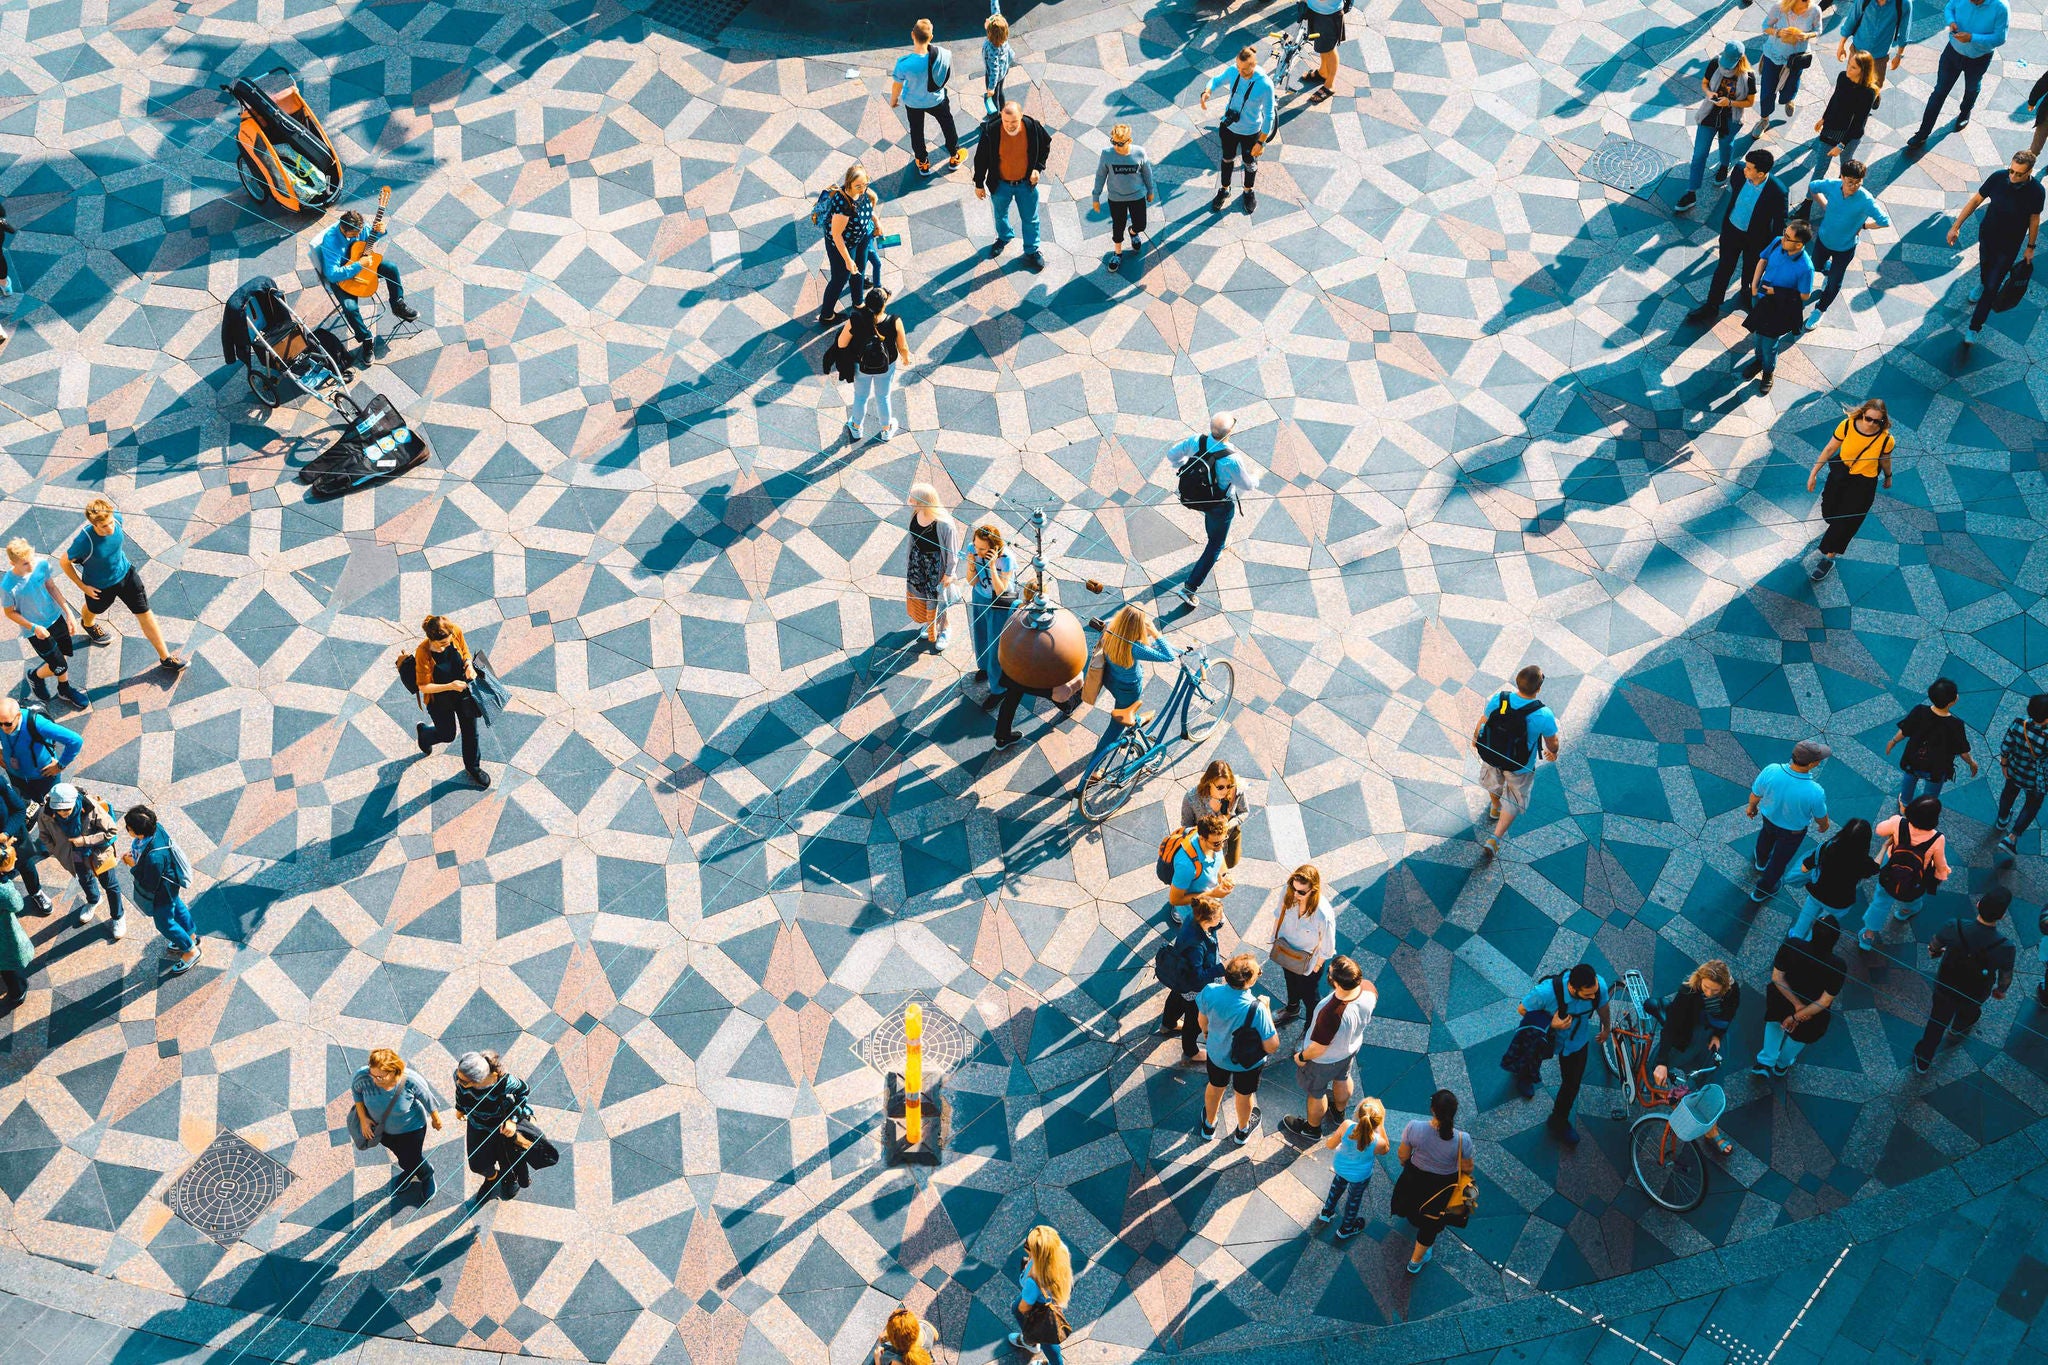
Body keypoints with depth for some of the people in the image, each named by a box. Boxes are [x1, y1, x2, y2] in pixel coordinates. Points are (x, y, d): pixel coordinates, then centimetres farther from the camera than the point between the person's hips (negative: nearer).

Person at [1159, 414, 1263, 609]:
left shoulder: (1196, 442, -23)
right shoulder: (1232, 460, -36)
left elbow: (1171, 453, -6)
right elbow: (1248, 485, -19)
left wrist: (1180, 468, 15)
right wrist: (1254, 474, 4)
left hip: (1193, 497, 5)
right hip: (1221, 506, -5)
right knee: (1216, 545, 14)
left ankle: (1213, 552, 65)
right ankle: (1190, 587, 13)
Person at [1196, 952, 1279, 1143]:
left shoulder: (1210, 991, -31)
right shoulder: (1256, 1010, -42)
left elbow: (1203, 1019, -8)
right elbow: (1272, 1047, -30)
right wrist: (1265, 1009, -23)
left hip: (1217, 1054, 3)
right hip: (1247, 1062, -3)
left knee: (1215, 1087, 33)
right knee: (1244, 1095, 29)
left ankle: (1209, 1126, 60)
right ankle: (1242, 1131, 58)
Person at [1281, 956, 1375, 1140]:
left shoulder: (1331, 1014, -49)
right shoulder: (1369, 988, -30)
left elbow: (1318, 1048, -30)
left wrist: (1301, 1057, -9)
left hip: (1325, 1060, -6)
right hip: (1352, 1047, 6)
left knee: (1316, 1093, 25)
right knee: (1342, 1078, 36)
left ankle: (1312, 1127, 53)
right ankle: (1339, 1110, 66)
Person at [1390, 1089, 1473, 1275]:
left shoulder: (1414, 1128, -34)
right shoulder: (1462, 1139, -35)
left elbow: (1403, 1155, -15)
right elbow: (1467, 1168, -16)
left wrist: (1404, 1164, 9)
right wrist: (1467, 1175, 9)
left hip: (1415, 1177, 1)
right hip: (1443, 1185, -1)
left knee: (1413, 1201, 39)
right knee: (1430, 1224, 27)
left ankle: (1412, 1218, 73)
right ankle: (1416, 1261, 48)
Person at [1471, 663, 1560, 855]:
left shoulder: (1499, 699, -28)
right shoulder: (1544, 715, -34)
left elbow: (1483, 721, -7)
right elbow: (1552, 743, -14)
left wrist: (1475, 738, 15)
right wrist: (1553, 753, 12)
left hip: (1491, 756, 3)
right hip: (1520, 767, -3)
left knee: (1494, 782, 37)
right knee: (1514, 801, 24)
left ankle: (1495, 808, 65)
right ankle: (1495, 838, 26)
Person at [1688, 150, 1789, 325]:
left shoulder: (1777, 193, -34)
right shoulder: (1740, 170, -22)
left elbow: (1779, 223, -18)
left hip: (1756, 239, -3)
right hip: (1731, 230, 3)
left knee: (1750, 271, 24)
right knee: (1723, 269, 16)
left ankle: (1746, 295, 55)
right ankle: (1711, 307, 33)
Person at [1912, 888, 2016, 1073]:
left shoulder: (1954, 928, -35)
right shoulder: (2005, 948, -37)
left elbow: (1933, 947, -13)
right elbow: (2005, 978, -16)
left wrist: (1935, 953, 13)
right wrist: (2001, 990, 9)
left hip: (1945, 987, 0)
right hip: (1976, 994, 0)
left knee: (1937, 1023, 27)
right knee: (1969, 1009, 37)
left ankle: (1922, 1062, 46)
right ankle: (1960, 1025, 70)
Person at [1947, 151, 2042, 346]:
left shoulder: (2036, 192, -25)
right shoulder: (1998, 179, -24)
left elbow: (2034, 219, -8)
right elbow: (1976, 200, -10)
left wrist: (2030, 247, 4)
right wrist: (1956, 226, -9)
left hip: (2009, 246, -3)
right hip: (1987, 236, 3)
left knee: (1992, 288, -1)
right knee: (1985, 265, 32)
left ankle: (1974, 328, 11)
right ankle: (1982, 284, 68)